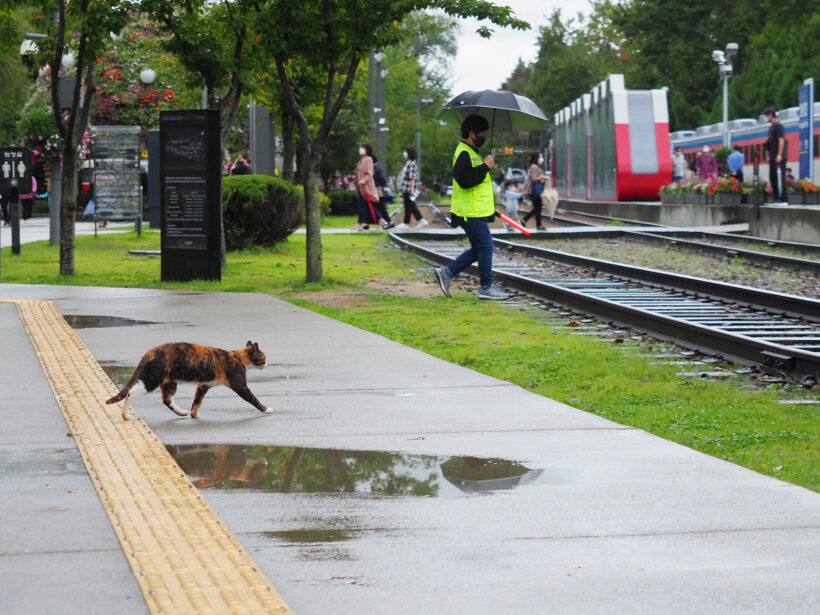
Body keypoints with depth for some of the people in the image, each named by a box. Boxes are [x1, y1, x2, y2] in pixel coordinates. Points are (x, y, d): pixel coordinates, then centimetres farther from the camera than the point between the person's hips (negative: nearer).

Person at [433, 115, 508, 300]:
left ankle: (447, 273, 16)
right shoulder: (464, 154, -16)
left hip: (476, 211, 11)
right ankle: (486, 288, 1)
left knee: (478, 249, 13)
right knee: (485, 246, -6)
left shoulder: (471, 153, 19)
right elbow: (464, 180, -29)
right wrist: (485, 167, -22)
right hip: (472, 214, -11)